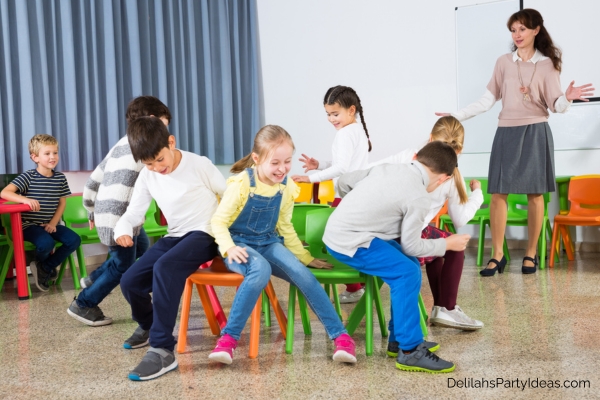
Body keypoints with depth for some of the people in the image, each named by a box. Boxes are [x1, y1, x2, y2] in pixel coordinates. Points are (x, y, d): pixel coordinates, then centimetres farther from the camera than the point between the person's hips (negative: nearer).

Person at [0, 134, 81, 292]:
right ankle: (40, 265, 7)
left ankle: (45, 267, 1)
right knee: (46, 243, -32)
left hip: (51, 224, 5)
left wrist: (53, 223, -6)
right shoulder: (28, 176, -10)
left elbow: (62, 203, 8)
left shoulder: (60, 178, 4)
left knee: (74, 240, -17)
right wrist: (25, 199, -35)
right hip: (30, 225, -5)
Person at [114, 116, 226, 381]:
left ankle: (162, 351, -33)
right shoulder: (147, 176, 3)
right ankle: (148, 325, 28)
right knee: (130, 282, -8)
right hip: (174, 237, 7)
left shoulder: (199, 165, -11)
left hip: (204, 234, -6)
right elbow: (134, 211, 5)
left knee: (164, 268, -35)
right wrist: (122, 229, -18)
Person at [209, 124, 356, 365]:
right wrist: (229, 248, -30)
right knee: (261, 270, -37)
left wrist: (306, 258, 12)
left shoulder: (287, 186, 0)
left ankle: (340, 336, -15)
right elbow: (219, 221, -12)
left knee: (301, 273, -22)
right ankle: (228, 338, -28)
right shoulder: (241, 184, -15)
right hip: (240, 244, -4)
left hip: (268, 243, 4)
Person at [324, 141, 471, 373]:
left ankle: (400, 337, 20)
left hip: (335, 231, 9)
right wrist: (447, 244, 7)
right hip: (350, 243, -9)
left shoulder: (386, 169, 8)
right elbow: (411, 245, -8)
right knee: (407, 273, -15)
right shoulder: (419, 199, -14)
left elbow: (343, 182, 16)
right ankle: (410, 352, -11)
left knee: (408, 266, 14)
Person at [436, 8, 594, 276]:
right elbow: (488, 101, 9)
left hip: (535, 133, -2)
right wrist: (457, 116, 4)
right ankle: (497, 255, 2)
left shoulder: (547, 64, 3)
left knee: (535, 193, 1)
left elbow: (555, 105, -2)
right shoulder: (503, 63, 9)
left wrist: (567, 98, -24)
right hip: (507, 133, 2)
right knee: (498, 193, -3)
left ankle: (531, 254, 12)